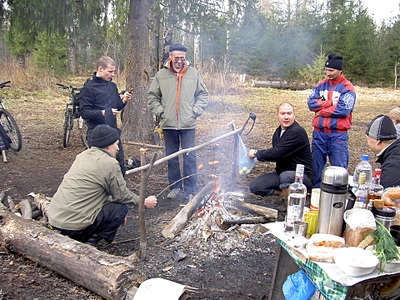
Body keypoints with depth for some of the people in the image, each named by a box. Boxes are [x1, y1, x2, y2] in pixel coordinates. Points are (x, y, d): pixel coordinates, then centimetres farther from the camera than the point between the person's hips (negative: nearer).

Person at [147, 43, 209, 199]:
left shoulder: (194, 73, 5)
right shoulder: (161, 75, 5)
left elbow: (203, 94, 11)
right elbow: (152, 96, 10)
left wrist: (196, 110, -2)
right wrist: (159, 111, -2)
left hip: (188, 123, -1)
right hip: (168, 123, 1)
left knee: (190, 157, 0)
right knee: (171, 157, 10)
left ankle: (190, 189, 10)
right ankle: (175, 186, 23)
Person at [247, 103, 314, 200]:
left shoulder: (297, 132, -21)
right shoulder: (278, 131, 9)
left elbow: (277, 153, -25)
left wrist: (256, 153, -12)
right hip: (282, 173, 8)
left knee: (285, 176, -41)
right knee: (255, 186, -8)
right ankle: (286, 192, 9)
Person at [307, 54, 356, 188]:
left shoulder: (347, 88, -3)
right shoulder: (320, 85, 11)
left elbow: (344, 110, -15)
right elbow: (311, 103, -2)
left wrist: (322, 112, -7)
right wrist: (331, 103, -10)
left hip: (338, 134, -4)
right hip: (319, 132, 4)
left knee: (339, 168, 0)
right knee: (316, 166, 12)